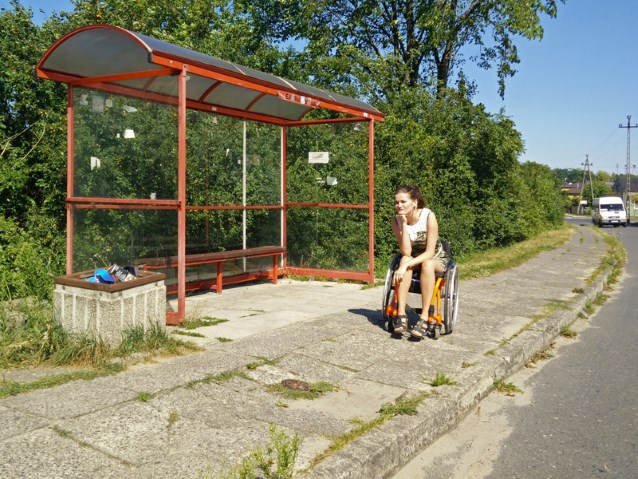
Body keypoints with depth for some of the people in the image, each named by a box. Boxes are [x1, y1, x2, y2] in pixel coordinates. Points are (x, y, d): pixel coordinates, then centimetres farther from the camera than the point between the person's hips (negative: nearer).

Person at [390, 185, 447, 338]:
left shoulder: (428, 216, -24)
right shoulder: (396, 220, -14)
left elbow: (430, 252, -25)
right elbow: (406, 252, -22)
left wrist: (406, 265, -37)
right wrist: (404, 224, -29)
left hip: (436, 259, -2)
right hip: (414, 258, 2)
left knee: (427, 264, -37)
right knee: (405, 260, -32)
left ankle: (425, 318, -35)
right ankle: (401, 315, -35)